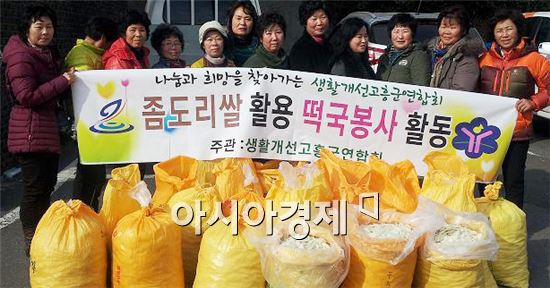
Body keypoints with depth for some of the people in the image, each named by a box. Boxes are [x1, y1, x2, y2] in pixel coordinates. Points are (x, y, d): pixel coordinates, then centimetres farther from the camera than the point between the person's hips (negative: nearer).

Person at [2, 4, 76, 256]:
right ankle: (32, 245, 8)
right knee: (34, 189, -4)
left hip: (48, 128, 10)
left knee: (47, 184, 16)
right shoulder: (21, 56, -13)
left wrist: (68, 79, 10)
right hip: (30, 132, -10)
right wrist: (63, 81, -20)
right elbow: (26, 96, -21)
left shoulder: (47, 54, 16)